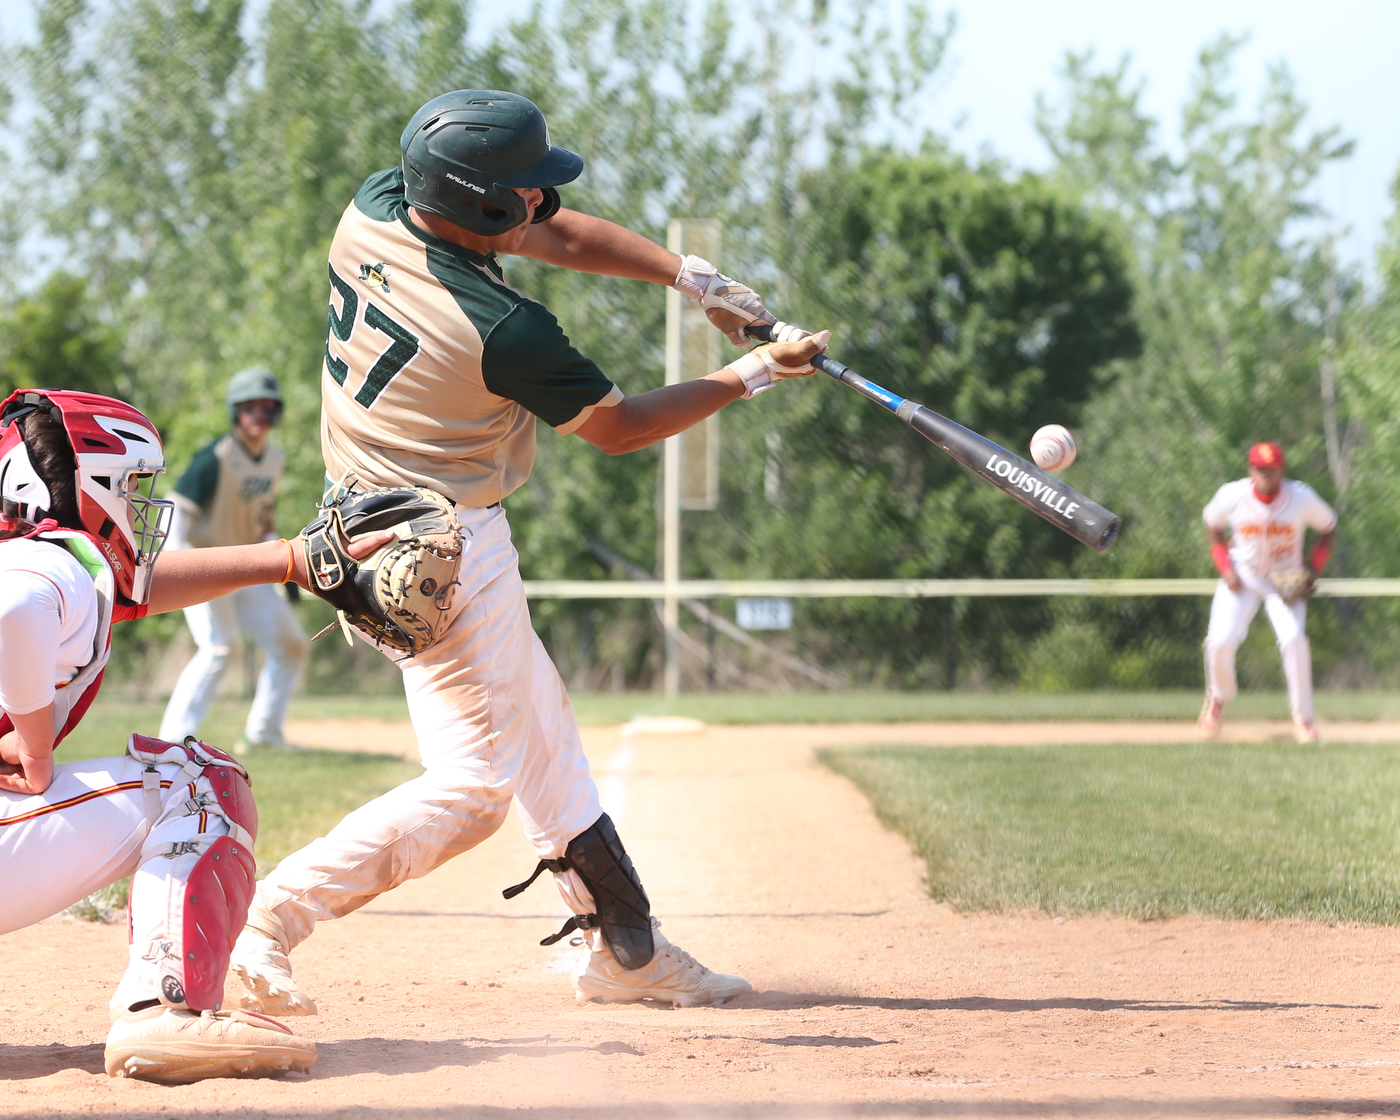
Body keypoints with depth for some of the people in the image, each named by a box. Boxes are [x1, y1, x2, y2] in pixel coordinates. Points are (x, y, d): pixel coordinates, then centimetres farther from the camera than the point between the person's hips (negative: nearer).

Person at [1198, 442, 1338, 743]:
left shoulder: (1302, 498, -17)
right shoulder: (1232, 496, -15)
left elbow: (1328, 528, -1)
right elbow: (1213, 526, 4)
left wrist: (1313, 571, -11)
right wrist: (1224, 568, -7)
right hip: (1242, 577, 1)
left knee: (1294, 639, -22)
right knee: (1221, 640, -14)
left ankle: (1303, 718, -6)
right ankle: (1218, 699, 18)